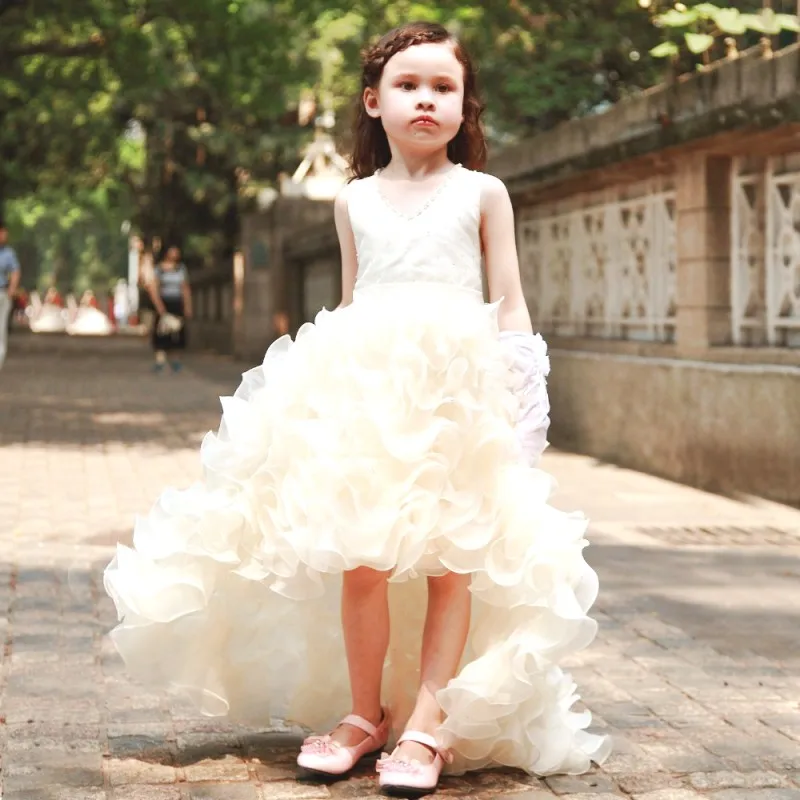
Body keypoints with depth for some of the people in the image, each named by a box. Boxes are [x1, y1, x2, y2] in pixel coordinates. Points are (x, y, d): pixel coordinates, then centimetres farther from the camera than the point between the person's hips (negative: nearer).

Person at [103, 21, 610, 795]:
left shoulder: (482, 194, 8)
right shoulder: (354, 201, 14)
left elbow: (509, 305, 8)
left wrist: (517, 397, -1)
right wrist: (327, 387, 15)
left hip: (460, 390, -1)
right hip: (365, 392, 2)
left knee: (450, 557, -5)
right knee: (361, 557, -4)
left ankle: (427, 723, -1)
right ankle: (363, 713, 11)